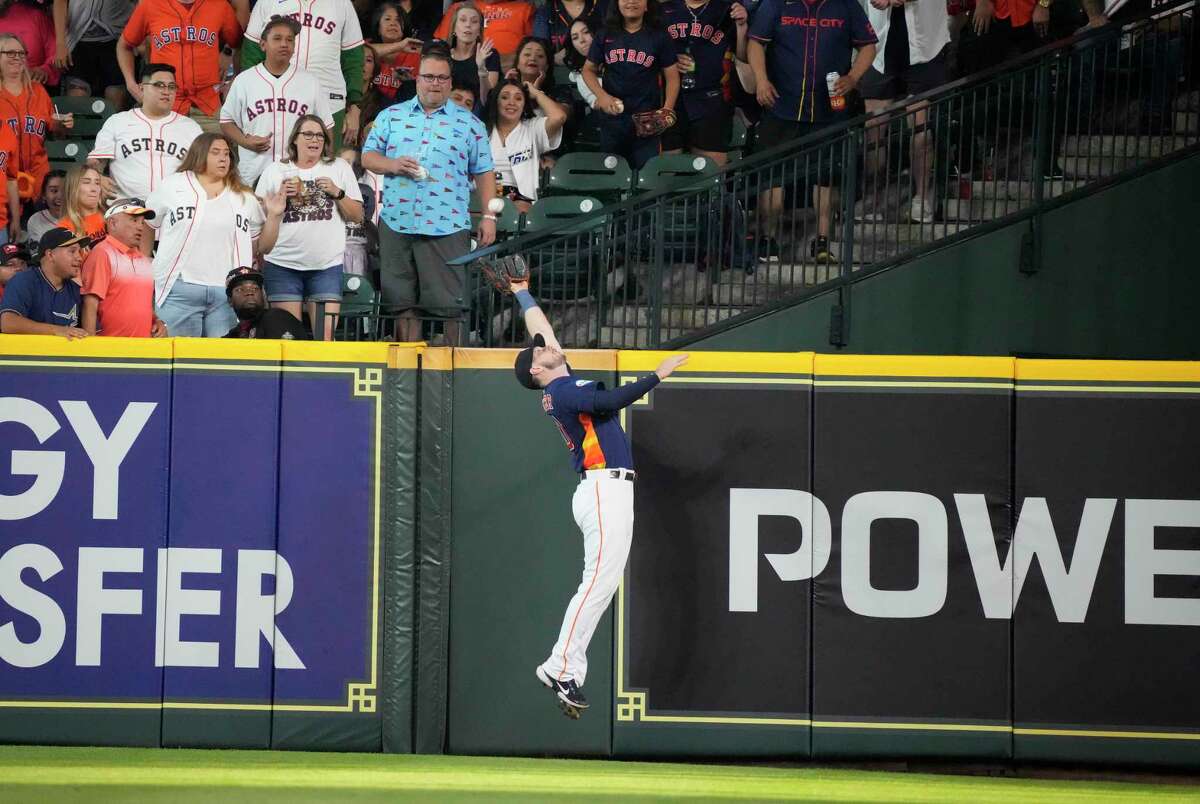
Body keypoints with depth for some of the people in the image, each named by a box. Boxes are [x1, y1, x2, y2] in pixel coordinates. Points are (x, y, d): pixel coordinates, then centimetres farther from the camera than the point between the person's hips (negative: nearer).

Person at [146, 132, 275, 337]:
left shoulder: (244, 197, 14)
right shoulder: (172, 186, 6)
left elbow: (260, 247, 22)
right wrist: (147, 272, 9)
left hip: (228, 294, 2)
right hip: (180, 290, -2)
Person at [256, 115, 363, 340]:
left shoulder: (340, 168, 12)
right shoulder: (275, 171, 10)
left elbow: (357, 216, 10)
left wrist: (337, 193, -5)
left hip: (327, 264, 0)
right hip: (283, 264, 0)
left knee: (326, 336, -8)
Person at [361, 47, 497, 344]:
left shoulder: (469, 124, 8)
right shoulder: (392, 117, 13)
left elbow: (483, 173, 8)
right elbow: (368, 156, 12)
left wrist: (489, 216, 0)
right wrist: (392, 165, -9)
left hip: (447, 227, -2)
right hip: (396, 222, 2)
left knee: (448, 303, -4)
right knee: (404, 302, 7)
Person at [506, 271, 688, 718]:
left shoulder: (564, 385, 22)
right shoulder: (560, 391, -6)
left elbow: (540, 328, 35)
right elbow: (611, 402, -21)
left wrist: (522, 293, 47)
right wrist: (657, 375, -19)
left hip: (611, 492, 10)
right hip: (604, 491, -10)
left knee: (601, 585, 2)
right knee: (599, 581, -16)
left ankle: (566, 670, -2)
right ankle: (561, 668, -18)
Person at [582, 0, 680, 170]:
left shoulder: (659, 37, 1)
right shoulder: (606, 35, 6)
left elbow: (672, 76, 2)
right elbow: (589, 70, 11)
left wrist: (667, 109, -14)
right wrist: (601, 96, -7)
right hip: (612, 117, 2)